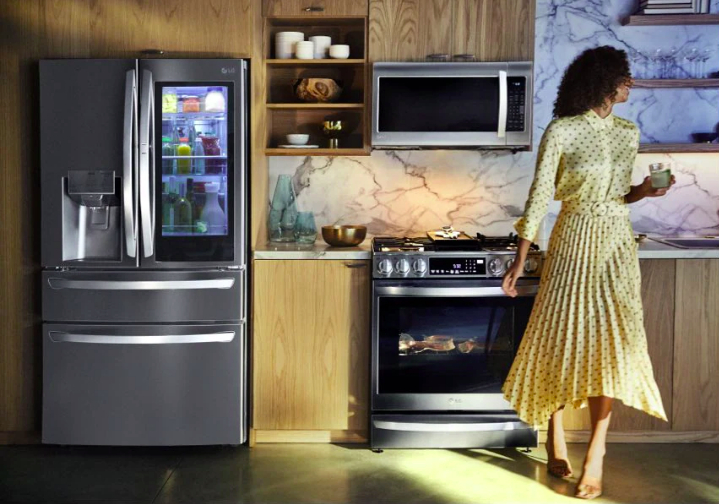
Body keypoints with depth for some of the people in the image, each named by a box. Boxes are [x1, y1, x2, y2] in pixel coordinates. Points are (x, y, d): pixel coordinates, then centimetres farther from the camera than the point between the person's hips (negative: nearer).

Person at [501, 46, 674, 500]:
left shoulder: (629, 133, 8)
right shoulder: (562, 132, -9)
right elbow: (540, 197, -8)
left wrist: (643, 192, -5)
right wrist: (521, 260, -10)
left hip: (618, 245, 4)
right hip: (576, 242, -4)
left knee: (611, 343, -1)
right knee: (562, 336, 4)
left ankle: (596, 452, 6)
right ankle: (556, 441, 22)